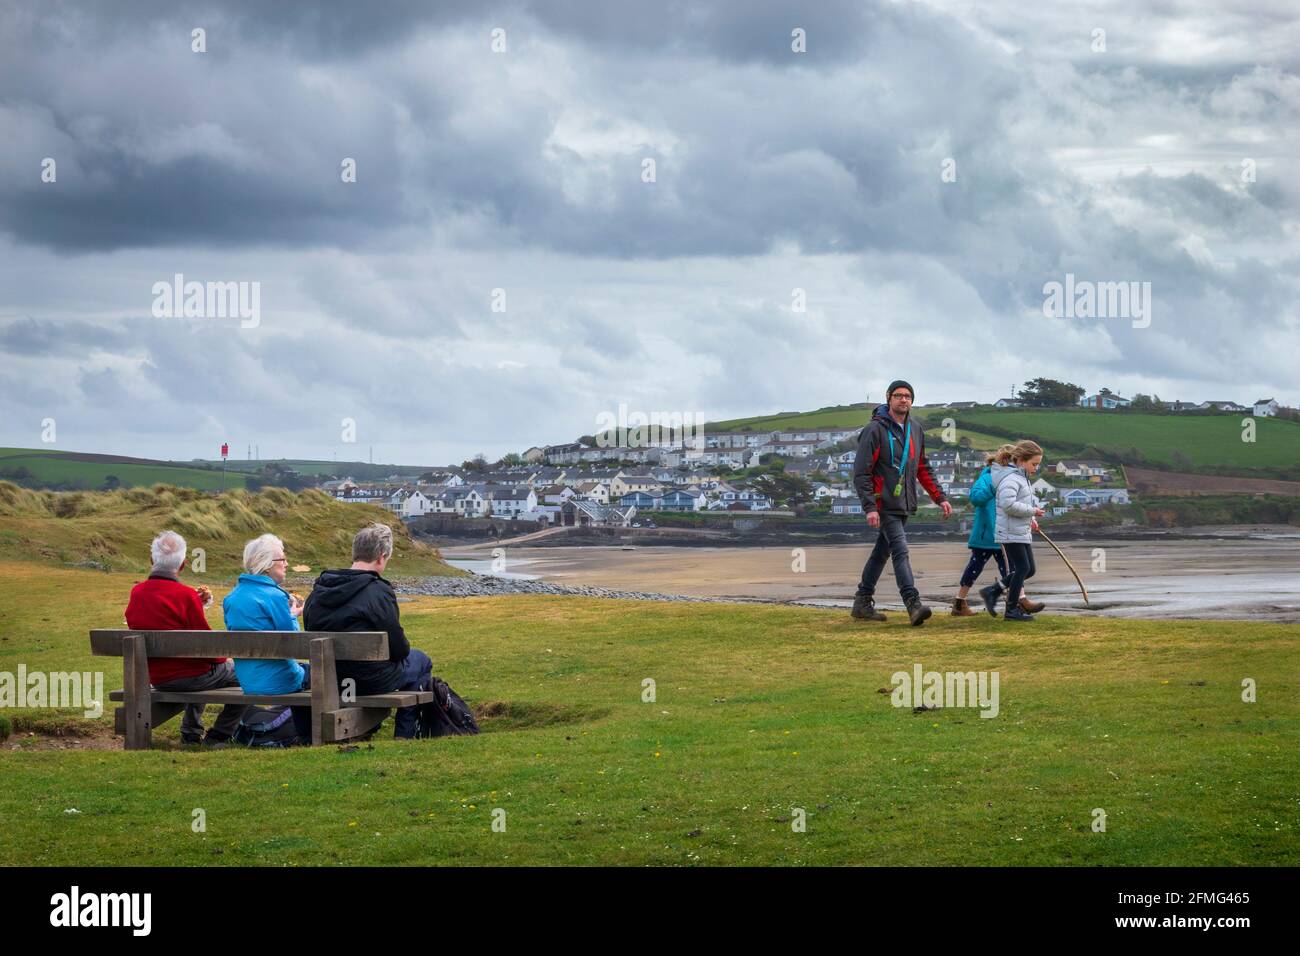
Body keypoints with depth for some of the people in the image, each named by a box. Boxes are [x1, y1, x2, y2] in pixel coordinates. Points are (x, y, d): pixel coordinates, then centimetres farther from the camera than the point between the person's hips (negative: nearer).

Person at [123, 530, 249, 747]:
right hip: (190, 676, -7)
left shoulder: (136, 593, -2)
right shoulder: (186, 595, -22)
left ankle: (190, 734, 37)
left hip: (156, 678, 7)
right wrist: (221, 658, 3)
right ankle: (218, 736, 14)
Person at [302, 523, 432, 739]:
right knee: (420, 661, 22)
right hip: (370, 681, -7)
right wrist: (405, 648, 10)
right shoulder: (378, 592, -19)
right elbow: (398, 648, -15)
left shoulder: (317, 592, 2)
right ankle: (405, 734, 25)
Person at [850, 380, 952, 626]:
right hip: (884, 505, -7)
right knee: (900, 550, -17)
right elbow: (861, 472, -12)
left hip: (904, 505, 7)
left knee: (882, 552, 13)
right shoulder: (875, 430, -9)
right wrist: (869, 507, -20)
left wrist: (940, 498, 14)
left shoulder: (915, 430, 13)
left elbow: (923, 469, 22)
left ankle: (862, 603, 22)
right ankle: (913, 605, -26)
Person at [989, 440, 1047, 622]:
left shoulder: (1022, 478, 16)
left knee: (1029, 569, 11)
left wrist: (1031, 519, 13)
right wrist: (1032, 511, -20)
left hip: (1022, 532, 10)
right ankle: (1011, 609, -1)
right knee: (1022, 568, -8)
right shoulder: (1010, 479, -17)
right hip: (1010, 533, -10)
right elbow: (1008, 504, -30)